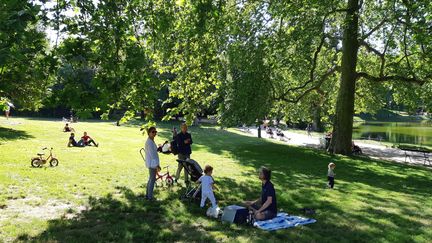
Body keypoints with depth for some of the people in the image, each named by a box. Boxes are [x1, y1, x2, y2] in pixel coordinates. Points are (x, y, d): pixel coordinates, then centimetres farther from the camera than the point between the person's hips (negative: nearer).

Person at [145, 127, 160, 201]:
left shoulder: (151, 141, 13)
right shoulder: (149, 142, -18)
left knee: (151, 179, 17)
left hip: (152, 163, 10)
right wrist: (157, 165, -20)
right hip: (152, 163, -10)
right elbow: (152, 154, -21)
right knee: (152, 180, -3)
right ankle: (150, 197, 5)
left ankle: (147, 195, 26)